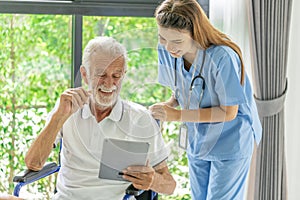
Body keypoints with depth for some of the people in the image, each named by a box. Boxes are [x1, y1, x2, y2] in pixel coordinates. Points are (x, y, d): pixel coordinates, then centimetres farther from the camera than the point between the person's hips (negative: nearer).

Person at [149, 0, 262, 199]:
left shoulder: (222, 57, -32)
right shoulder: (166, 50, -13)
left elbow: (228, 112, -23)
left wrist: (177, 115, -28)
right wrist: (168, 105, -20)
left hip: (230, 144, -6)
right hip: (197, 141, 6)